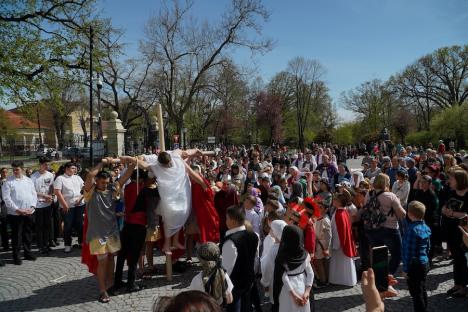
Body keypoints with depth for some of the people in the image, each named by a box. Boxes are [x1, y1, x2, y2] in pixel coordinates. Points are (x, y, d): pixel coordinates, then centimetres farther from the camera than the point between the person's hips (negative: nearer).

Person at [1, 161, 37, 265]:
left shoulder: (29, 180, 9)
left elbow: (34, 194, 10)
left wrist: (32, 207, -5)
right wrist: (17, 209, -15)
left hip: (29, 213, 4)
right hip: (15, 213, -4)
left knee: (28, 234, 15)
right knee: (16, 235, 3)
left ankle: (27, 252, 29)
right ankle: (16, 256, 14)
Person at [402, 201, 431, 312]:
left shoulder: (412, 229, -24)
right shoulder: (426, 227, 3)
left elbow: (409, 251, -22)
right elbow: (428, 247, 13)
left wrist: (405, 268, -15)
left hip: (415, 265, -9)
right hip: (425, 263, 9)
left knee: (416, 293, 1)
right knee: (422, 289, 21)